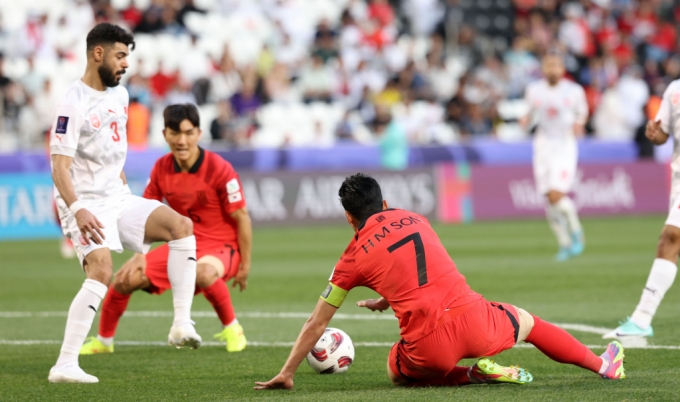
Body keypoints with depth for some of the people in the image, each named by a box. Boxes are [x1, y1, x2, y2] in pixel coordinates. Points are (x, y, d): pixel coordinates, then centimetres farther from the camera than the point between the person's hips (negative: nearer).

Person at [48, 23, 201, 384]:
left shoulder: (119, 95, 12)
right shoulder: (73, 104, -15)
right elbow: (59, 166, -21)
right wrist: (77, 209, -33)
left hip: (118, 198, 8)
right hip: (87, 205, -8)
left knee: (181, 225, -13)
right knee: (102, 270, -27)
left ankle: (181, 324, -16)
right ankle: (65, 365, -24)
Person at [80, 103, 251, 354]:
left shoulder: (220, 170, -19)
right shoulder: (161, 169, -3)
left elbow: (242, 218, -13)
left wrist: (245, 266, -11)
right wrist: (139, 255, -2)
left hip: (220, 246, -5)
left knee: (203, 272, -41)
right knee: (127, 278, -8)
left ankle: (232, 328, -17)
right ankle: (103, 341, 14)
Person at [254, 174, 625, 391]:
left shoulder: (353, 258, 7)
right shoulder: (414, 219, 17)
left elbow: (316, 324, 11)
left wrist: (287, 374, 17)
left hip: (429, 344, -3)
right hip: (473, 319, 3)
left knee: (396, 372, 27)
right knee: (527, 322, 31)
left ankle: (474, 374, 6)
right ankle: (603, 366, 40)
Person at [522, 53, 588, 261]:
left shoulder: (574, 91, -2)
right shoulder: (534, 90, 3)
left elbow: (582, 112, 13)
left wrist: (579, 124, -7)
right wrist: (526, 119, -6)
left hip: (565, 146, -3)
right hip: (543, 148, 3)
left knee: (557, 195, -19)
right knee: (550, 199, 1)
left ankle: (576, 233, 6)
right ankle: (565, 244, 16)